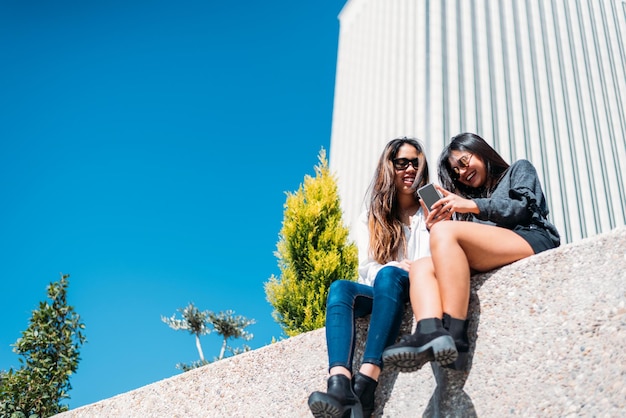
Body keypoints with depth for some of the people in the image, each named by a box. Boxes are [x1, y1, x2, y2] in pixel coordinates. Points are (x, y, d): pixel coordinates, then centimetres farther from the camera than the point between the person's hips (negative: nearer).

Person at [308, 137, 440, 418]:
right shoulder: (370, 218, 17)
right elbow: (366, 269, 7)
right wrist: (394, 267, -15)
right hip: (381, 293, 3)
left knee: (388, 277, -35)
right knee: (340, 288, -28)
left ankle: (364, 386, -50)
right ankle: (339, 387, -50)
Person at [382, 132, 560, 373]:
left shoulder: (519, 170, 25)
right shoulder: (473, 196, 36)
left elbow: (525, 208, 2)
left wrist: (474, 206, -8)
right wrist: (434, 227, 5)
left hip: (532, 240, -6)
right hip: (493, 261, 6)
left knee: (445, 231, -27)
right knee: (421, 267, -16)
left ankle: (455, 340, -39)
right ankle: (429, 334, -46)